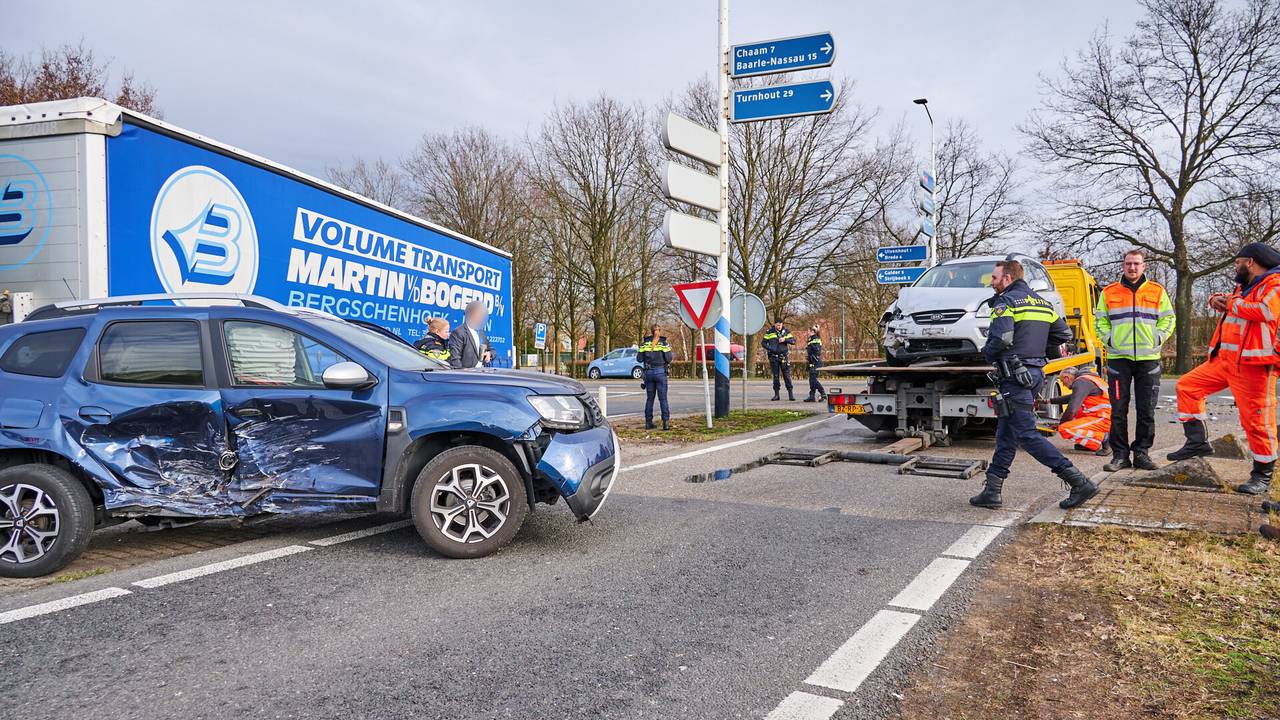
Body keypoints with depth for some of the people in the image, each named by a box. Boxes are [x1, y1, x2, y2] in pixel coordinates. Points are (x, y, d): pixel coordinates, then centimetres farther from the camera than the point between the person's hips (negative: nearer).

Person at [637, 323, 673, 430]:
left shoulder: (645, 343, 3)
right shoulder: (663, 343, -5)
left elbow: (639, 359, 2)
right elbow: (669, 359, -8)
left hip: (648, 372, 3)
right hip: (660, 372, -3)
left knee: (649, 398, 11)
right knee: (663, 398, 0)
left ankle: (648, 422, 11)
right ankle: (666, 422, -4)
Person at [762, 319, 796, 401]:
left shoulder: (786, 331, 4)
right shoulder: (769, 332, 3)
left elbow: (793, 341, 0)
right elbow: (763, 342, 7)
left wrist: (785, 339, -17)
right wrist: (769, 348, -10)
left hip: (784, 357, 0)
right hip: (774, 357, 0)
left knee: (787, 375, -3)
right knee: (775, 376, 5)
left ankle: (791, 393, 0)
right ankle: (776, 394, 12)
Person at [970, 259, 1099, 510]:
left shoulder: (1005, 302, -10)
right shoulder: (1042, 302, 16)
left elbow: (1002, 338, -24)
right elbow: (1065, 334, 16)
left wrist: (987, 353, -5)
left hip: (1014, 376, -9)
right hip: (1035, 372, 9)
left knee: (1026, 435, -7)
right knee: (1005, 435, 12)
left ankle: (1080, 483, -10)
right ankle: (992, 491, 14)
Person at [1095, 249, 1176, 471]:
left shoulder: (1157, 291, 8)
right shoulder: (1109, 292, 7)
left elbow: (1168, 319, 11)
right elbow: (1100, 320, 11)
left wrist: (1158, 338, -3)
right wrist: (1109, 339, -2)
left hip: (1148, 358, 1)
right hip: (1118, 357, 0)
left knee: (1147, 411, 4)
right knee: (1118, 410, 0)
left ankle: (1141, 453, 13)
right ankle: (1120, 455, 7)